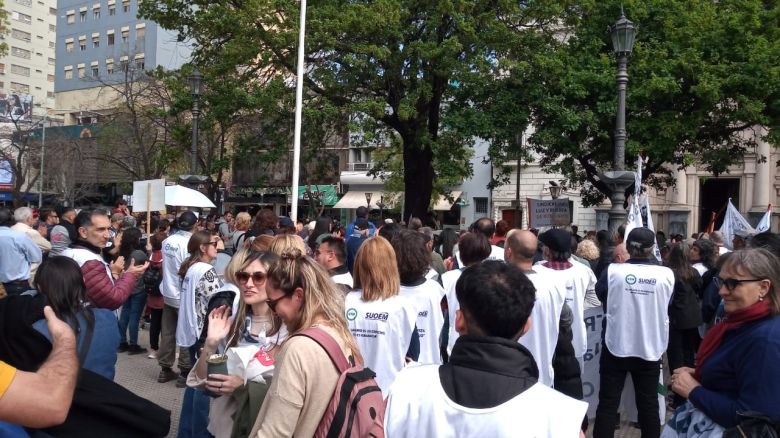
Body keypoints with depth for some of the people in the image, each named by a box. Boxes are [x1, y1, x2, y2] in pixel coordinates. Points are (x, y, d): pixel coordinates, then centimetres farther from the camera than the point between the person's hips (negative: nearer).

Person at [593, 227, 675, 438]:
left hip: (616, 346, -1)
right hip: (650, 349, 1)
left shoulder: (613, 271, -14)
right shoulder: (666, 274, -10)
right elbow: (666, 304, 8)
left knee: (608, 404, 8)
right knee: (649, 405, 14)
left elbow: (600, 293, 5)